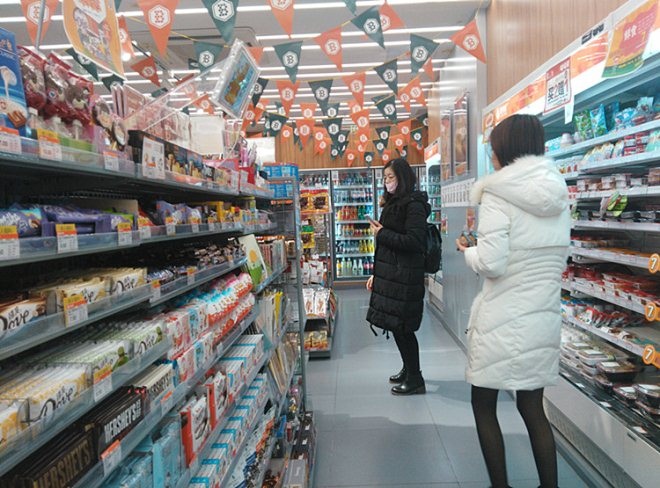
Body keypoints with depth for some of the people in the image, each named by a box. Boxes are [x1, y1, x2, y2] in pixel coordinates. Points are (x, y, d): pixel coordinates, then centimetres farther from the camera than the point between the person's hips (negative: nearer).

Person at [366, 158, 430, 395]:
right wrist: (376, 274, 18)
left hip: (405, 276, -9)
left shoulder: (414, 205, -11)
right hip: (390, 274, 9)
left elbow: (414, 242, -20)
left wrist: (382, 234, -13)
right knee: (395, 325, 15)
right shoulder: (393, 204, 16)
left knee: (402, 326, -2)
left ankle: (415, 379, 13)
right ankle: (408, 369, 31)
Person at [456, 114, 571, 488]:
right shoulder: (558, 195, 7)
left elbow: (491, 264, -18)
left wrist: (469, 251, 1)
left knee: (484, 405, 13)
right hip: (545, 317, 6)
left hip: (503, 319, -6)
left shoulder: (498, 194, -13)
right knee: (533, 407, 19)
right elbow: (560, 262, 13)